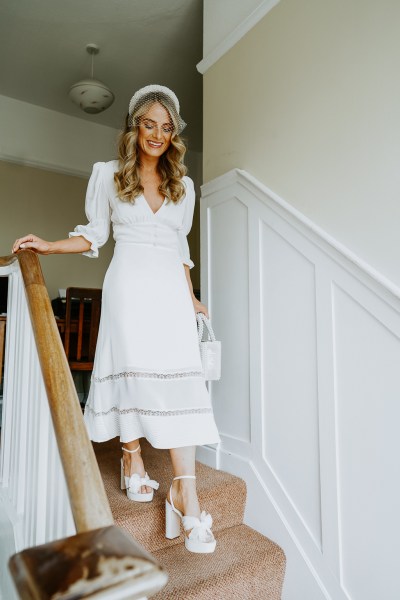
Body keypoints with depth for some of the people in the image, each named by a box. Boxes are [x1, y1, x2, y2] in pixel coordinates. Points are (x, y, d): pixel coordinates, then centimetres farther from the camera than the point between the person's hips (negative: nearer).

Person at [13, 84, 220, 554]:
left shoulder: (183, 185, 18)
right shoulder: (109, 175, 11)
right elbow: (95, 233, 12)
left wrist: (191, 297, 16)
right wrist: (46, 246, 0)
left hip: (171, 288, 2)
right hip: (129, 284, -1)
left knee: (180, 378, -9)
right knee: (134, 369, -8)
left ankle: (184, 492, -7)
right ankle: (132, 460, 15)